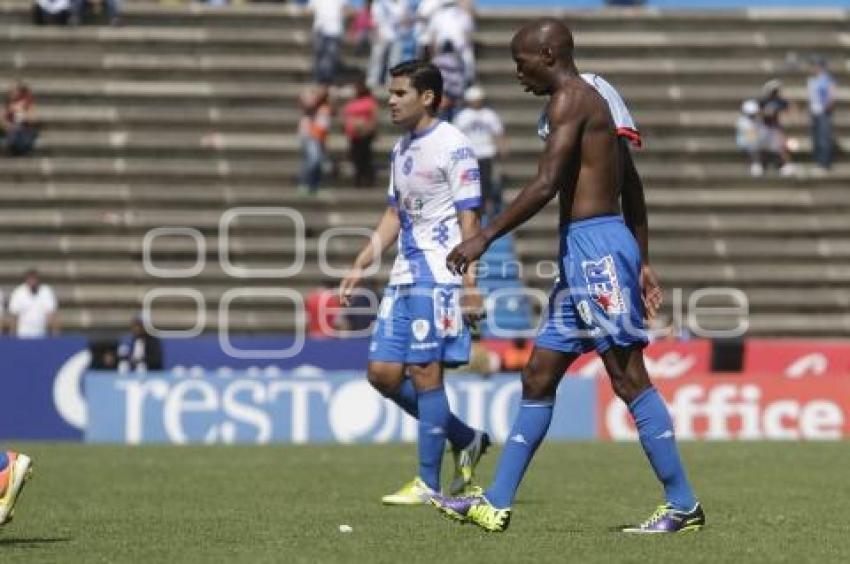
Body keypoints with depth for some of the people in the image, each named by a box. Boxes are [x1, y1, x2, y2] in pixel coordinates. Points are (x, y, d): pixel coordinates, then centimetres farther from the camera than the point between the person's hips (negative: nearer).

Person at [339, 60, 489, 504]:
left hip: (439, 276, -9)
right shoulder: (401, 150, 16)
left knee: (425, 372, -7)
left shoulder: (453, 148, -9)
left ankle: (428, 484, 1)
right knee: (382, 371, 5)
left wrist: (470, 286, -17)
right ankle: (466, 441, 20)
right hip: (404, 276, 9)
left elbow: (469, 221, -12)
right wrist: (358, 267, 18)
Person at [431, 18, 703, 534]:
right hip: (583, 256, 10)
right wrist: (641, 262, 23)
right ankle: (495, 505, 14)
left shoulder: (569, 100, -10)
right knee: (539, 378, 10)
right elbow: (632, 187, 22)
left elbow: (545, 186, -21)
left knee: (629, 378, -7)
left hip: (596, 249, -10)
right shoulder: (591, 102, 20)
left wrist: (485, 238, -17)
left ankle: (685, 506, -5)